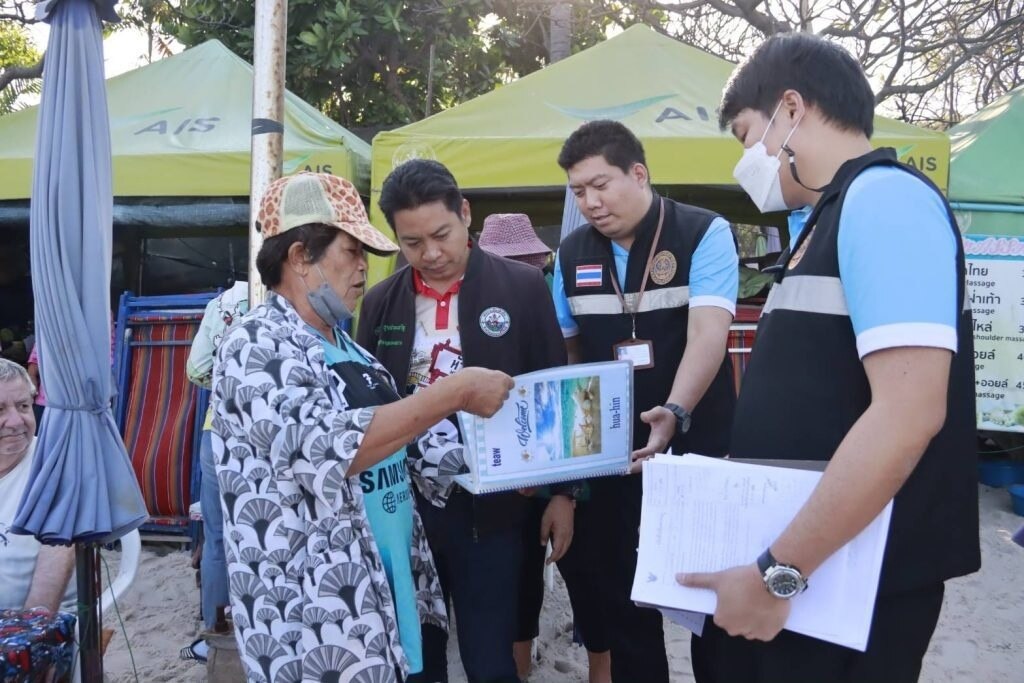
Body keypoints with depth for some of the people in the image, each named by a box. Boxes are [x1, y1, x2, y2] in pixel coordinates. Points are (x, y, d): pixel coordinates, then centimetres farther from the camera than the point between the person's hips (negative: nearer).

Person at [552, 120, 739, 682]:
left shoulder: (704, 233, -8)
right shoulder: (572, 254, 6)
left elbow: (707, 334, -20)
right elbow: (565, 350, 13)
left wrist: (674, 413, -35)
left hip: (696, 445, -4)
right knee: (621, 590, 13)